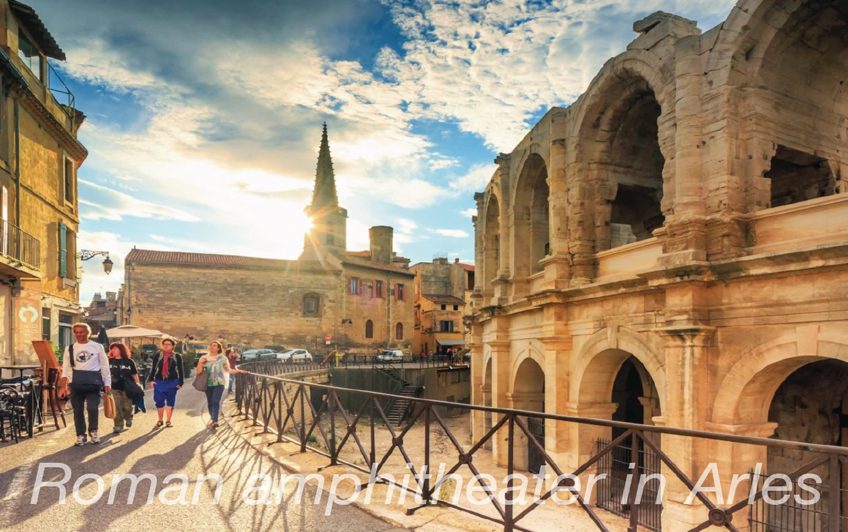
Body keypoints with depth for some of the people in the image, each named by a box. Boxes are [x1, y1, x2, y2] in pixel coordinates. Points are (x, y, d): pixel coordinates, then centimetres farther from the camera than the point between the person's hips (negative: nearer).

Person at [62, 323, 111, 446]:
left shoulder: (97, 347, 7)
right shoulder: (70, 348, 11)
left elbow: (104, 366, 8)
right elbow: (66, 366, 8)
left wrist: (107, 383, 4)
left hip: (93, 381, -2)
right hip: (76, 381, 2)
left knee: (92, 408, -9)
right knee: (78, 410, 5)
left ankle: (93, 431, 11)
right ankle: (80, 435, 16)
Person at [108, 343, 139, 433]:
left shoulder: (129, 362, 1)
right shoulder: (109, 361, 5)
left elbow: (134, 375, 4)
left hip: (127, 388, -1)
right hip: (115, 388, 1)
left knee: (127, 407, 3)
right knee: (117, 408, -2)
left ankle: (128, 418, 34)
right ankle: (118, 425, 8)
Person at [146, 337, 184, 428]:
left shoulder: (177, 357, 2)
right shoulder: (157, 355, 4)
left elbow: (180, 370, 3)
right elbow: (153, 368, 6)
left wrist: (180, 383, -1)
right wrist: (151, 379, -2)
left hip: (172, 382, -1)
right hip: (159, 382, 1)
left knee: (170, 402, 4)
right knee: (159, 402, 3)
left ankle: (168, 421, 12)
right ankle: (160, 420, 20)